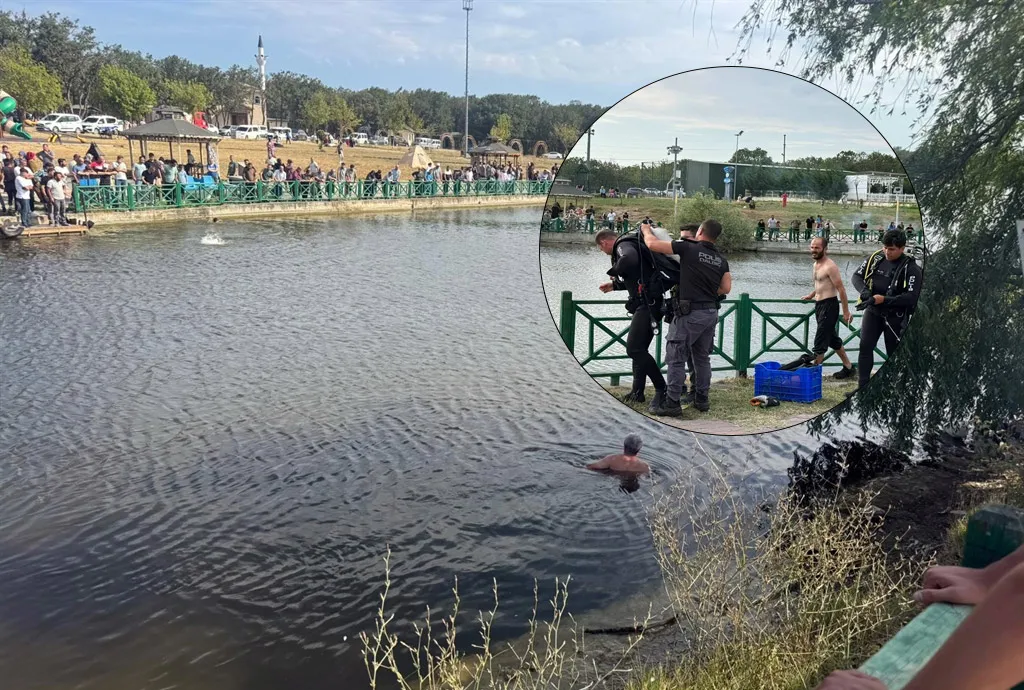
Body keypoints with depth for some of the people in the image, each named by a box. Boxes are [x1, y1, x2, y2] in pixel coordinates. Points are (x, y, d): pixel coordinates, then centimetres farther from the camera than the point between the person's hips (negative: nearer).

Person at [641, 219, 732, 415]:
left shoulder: (689, 248, -8)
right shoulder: (721, 260, 10)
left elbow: (653, 244, -10)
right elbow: (726, 288, 9)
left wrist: (646, 229, 10)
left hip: (690, 313, -7)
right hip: (711, 312, 7)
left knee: (676, 357, -1)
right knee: (702, 356, 17)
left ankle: (672, 402, 1)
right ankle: (702, 399, 24)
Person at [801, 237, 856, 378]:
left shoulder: (830, 266, -16)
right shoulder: (816, 264, 12)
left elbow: (841, 289, -17)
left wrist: (846, 312, -17)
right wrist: (811, 296, 19)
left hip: (829, 305, -10)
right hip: (819, 304, 10)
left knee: (820, 341, -6)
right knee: (832, 339, 17)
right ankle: (848, 367, 28)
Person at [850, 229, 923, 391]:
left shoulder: (911, 268, -14)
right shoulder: (876, 258, -1)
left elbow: (912, 297, -20)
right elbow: (857, 276, 8)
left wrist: (884, 299, -25)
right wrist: (864, 291, -13)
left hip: (895, 316, -3)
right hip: (873, 311, 4)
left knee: (894, 353, 6)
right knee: (865, 346, -8)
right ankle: (863, 387, -4)